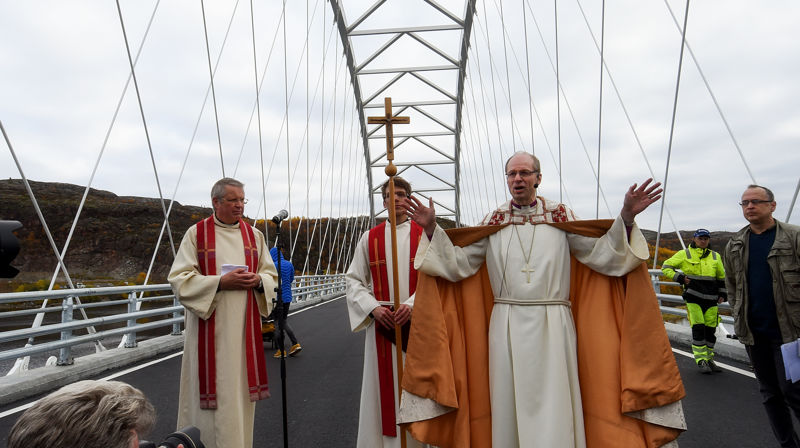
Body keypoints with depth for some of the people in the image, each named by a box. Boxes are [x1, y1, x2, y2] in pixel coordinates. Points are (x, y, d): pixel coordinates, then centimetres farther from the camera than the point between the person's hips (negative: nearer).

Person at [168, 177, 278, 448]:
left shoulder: (254, 235, 9)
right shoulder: (196, 233, -1)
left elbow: (271, 275, 13)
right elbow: (179, 278, -6)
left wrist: (258, 280, -10)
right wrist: (220, 281, -17)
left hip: (244, 325, 3)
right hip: (209, 326, -3)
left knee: (240, 386, 9)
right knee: (211, 387, 1)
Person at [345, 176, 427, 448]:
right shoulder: (370, 238, 6)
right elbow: (353, 280, 5)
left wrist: (413, 305, -18)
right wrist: (373, 308, -8)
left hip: (415, 322, -1)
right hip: (381, 323, 1)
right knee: (383, 386, 6)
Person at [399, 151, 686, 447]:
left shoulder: (561, 216, 5)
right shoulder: (493, 221, 7)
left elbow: (601, 255, 0)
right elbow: (459, 264, 3)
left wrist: (626, 217, -11)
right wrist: (431, 228, -5)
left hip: (552, 328, -1)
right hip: (507, 328, 1)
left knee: (553, 410, 3)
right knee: (510, 407, 10)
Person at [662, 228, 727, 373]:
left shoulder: (715, 256, 13)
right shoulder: (684, 254, 1)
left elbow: (721, 277, 23)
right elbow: (666, 267, 4)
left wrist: (722, 294, 13)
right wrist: (680, 278, -8)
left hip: (711, 299, 4)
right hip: (693, 297, -4)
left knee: (710, 329, 6)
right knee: (698, 328, -9)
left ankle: (709, 360, 20)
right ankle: (701, 360, -2)